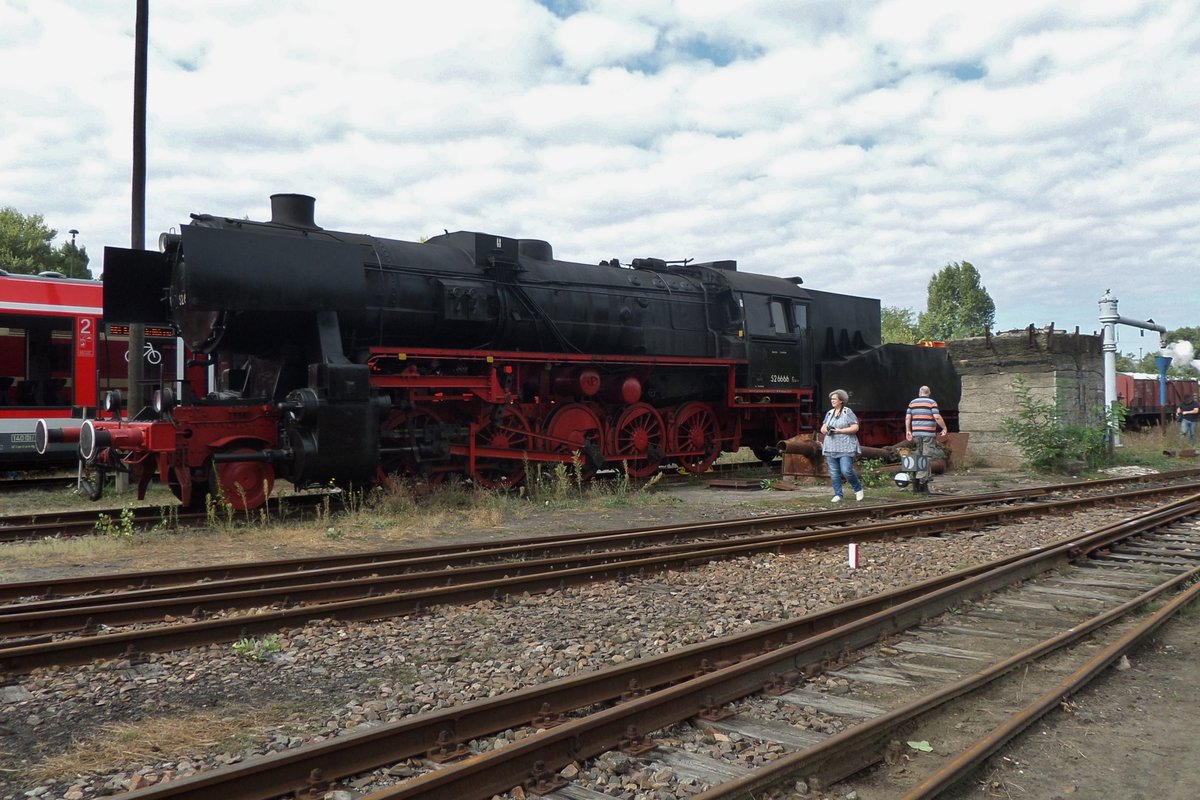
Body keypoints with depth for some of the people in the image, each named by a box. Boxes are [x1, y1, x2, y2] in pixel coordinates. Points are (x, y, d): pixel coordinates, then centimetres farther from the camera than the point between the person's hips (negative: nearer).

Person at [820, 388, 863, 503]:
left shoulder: (848, 412, -2)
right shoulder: (829, 413, 16)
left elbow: (855, 428, -9)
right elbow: (822, 429, 19)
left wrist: (839, 430, -14)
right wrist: (826, 430, -5)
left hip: (845, 447, -6)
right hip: (831, 447, 6)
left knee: (846, 471, -15)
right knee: (834, 473, 2)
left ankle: (858, 489, 9)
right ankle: (838, 495, 8)